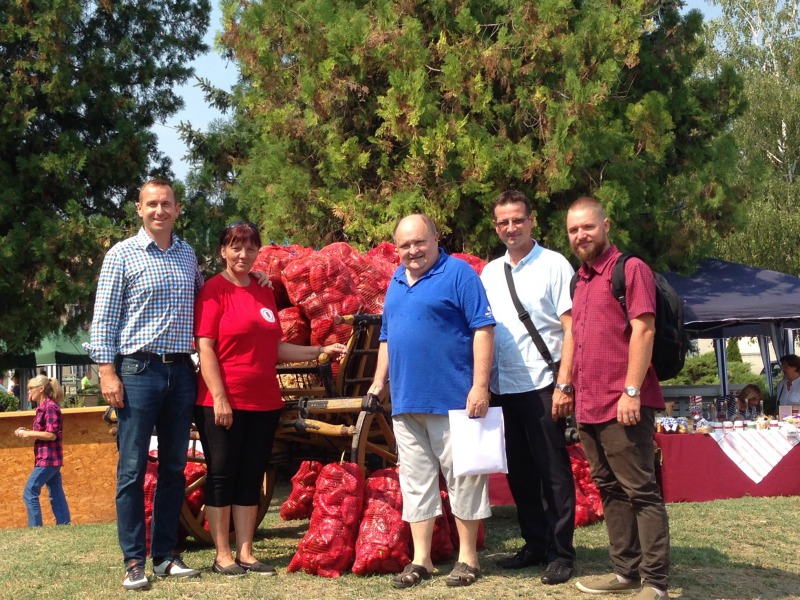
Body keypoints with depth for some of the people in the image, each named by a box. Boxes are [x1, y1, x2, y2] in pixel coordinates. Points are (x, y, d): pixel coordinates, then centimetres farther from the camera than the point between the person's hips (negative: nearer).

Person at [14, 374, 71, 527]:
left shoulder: (50, 407, -14)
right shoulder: (43, 407, 14)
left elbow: (51, 434, -19)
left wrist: (29, 433, -14)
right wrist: (27, 432, 6)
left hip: (48, 458, -10)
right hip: (48, 458, 10)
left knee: (30, 493, -7)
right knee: (56, 495, 9)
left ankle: (35, 528, -4)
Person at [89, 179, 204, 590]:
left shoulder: (187, 254, 13)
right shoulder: (122, 255, -1)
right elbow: (104, 317, -3)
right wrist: (107, 372, -10)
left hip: (181, 371, 5)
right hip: (138, 370, -5)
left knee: (174, 468, 8)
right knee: (132, 469, -2)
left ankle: (165, 555, 17)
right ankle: (133, 561, 4)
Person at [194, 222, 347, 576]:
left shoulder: (264, 293, 14)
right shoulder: (215, 289, -6)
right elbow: (205, 347, -11)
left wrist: (320, 351, 11)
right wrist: (219, 397, -17)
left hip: (264, 401, 6)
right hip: (223, 402, -6)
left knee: (251, 479, 9)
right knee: (222, 476, 2)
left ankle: (245, 554, 17)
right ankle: (223, 556, 11)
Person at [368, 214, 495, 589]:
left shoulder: (458, 273, -6)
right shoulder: (396, 282, 15)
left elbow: (483, 329, -12)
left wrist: (480, 386, -18)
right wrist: (378, 382, 17)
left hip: (453, 399, -7)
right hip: (405, 402, 7)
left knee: (462, 478, 2)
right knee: (415, 481, 10)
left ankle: (468, 558, 13)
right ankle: (420, 560, 17)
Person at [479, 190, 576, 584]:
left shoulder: (553, 265, -3)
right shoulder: (489, 272, 12)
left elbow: (571, 328, -8)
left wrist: (564, 384, -14)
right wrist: (482, 382, 7)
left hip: (541, 386, -5)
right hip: (503, 388, 5)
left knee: (553, 472, 1)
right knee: (519, 472, 12)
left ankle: (561, 554, 9)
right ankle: (535, 544, 23)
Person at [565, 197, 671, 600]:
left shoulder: (630, 269, -6)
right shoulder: (580, 280, 18)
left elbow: (643, 330, -14)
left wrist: (631, 391, -20)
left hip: (623, 405, -8)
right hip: (588, 407, 8)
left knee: (640, 491, -4)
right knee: (610, 490, 13)